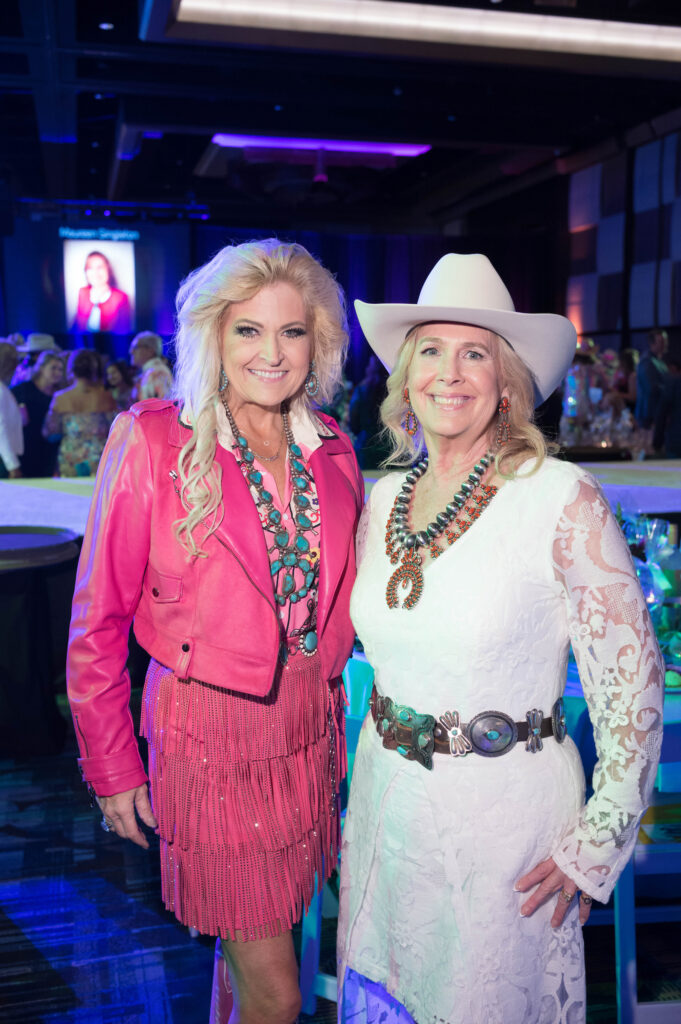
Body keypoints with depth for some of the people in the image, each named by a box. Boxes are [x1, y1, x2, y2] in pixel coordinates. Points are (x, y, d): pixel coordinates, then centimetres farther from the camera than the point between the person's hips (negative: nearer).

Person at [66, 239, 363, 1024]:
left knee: (257, 944, 21)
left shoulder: (332, 450, 2)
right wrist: (111, 767, -4)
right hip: (211, 739, -4)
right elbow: (99, 620, -7)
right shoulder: (151, 440, -12)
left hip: (308, 735, 5)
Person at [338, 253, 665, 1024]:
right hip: (386, 803, 5)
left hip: (505, 811, -5)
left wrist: (598, 842, -12)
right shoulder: (384, 499, 0)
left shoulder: (561, 499, -17)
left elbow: (632, 681, -13)